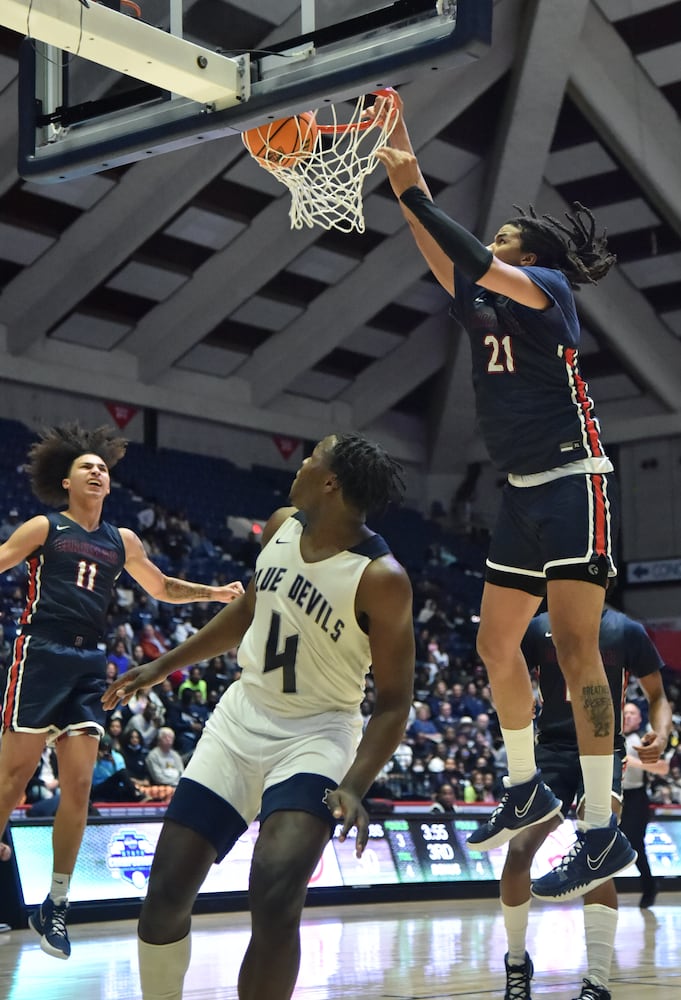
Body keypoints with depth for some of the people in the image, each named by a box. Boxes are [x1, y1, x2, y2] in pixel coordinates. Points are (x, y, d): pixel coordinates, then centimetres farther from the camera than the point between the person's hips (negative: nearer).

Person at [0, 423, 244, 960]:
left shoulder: (121, 541, 17)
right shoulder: (44, 529, 3)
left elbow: (162, 587, 28)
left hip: (89, 664, 5)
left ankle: (56, 905, 8)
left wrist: (213, 593, 16)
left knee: (79, 784, 1)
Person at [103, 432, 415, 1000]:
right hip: (244, 715, 6)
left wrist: (354, 787, -30)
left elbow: (393, 703, -16)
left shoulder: (381, 579, -21)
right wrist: (164, 666, 20)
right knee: (167, 892, 2)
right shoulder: (282, 527, -2)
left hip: (316, 735, -6)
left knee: (275, 900, -26)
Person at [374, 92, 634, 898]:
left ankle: (604, 833, -10)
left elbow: (472, 259, -19)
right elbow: (442, 254, 10)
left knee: (574, 651, -13)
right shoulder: (486, 311, 14)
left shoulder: (550, 288, -5)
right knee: (496, 645, 12)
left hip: (573, 487, -9)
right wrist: (403, 160, 7)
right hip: (523, 495, 9)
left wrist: (411, 189, -13)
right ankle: (525, 789, 28)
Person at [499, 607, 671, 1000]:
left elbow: (657, 694, 10)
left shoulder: (627, 630, 4)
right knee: (519, 850, -11)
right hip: (553, 748, 2)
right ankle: (517, 961, 13)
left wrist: (662, 732, -10)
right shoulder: (539, 627, 7)